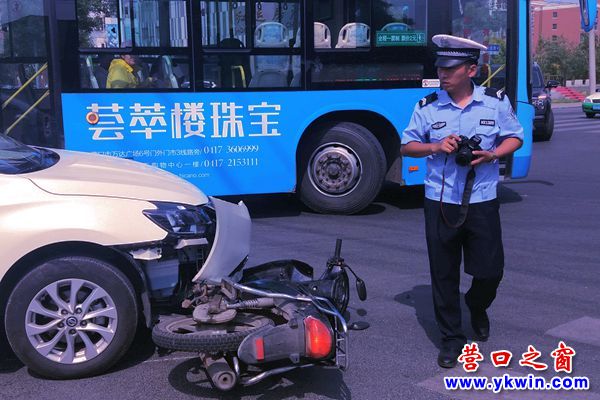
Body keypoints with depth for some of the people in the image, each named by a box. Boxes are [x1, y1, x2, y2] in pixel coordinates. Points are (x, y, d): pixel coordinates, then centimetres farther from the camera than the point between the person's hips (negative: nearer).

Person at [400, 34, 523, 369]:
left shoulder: (496, 101, 0)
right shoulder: (427, 106, 0)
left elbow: (514, 137, 10)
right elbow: (407, 146, 7)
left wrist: (492, 155, -11)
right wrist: (435, 146, -13)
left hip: (483, 201, 0)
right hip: (440, 202, 0)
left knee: (490, 270, 6)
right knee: (444, 274, 5)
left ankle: (477, 307, 41)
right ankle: (452, 337, 22)